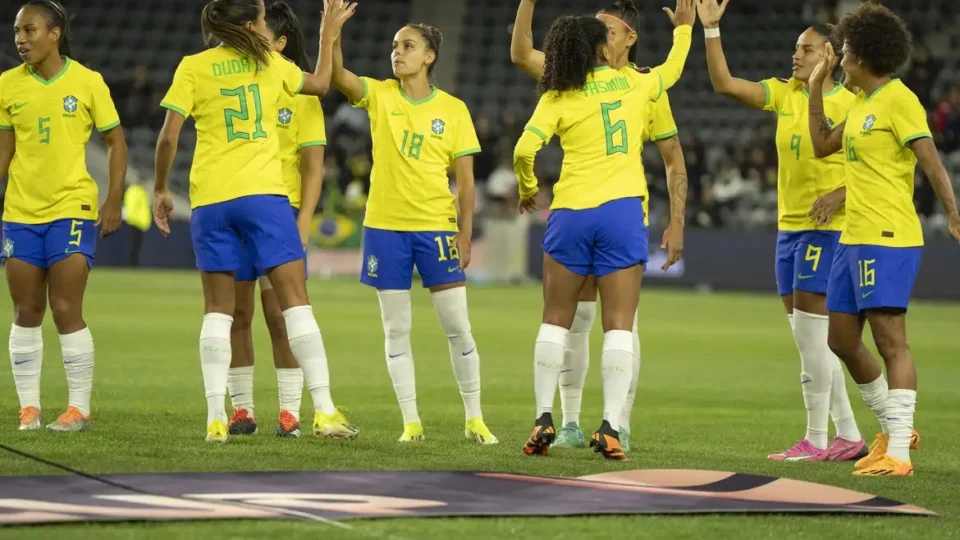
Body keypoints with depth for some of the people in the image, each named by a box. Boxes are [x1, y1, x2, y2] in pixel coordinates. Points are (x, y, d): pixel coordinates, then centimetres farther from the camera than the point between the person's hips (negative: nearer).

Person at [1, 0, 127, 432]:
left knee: (66, 311, -7)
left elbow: (115, 142, 1)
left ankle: (80, 408, 3)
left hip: (72, 208, -3)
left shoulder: (87, 82, -5)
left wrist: (114, 201, -6)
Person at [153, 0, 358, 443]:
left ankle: (215, 417, -1)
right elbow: (320, 83, 26)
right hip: (264, 193, -1)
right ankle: (324, 410, -6)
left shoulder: (193, 67, 2)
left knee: (217, 309, 7)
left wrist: (160, 190, 8)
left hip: (210, 199, 1)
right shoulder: (271, 64, 7)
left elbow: (168, 137, -3)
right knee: (295, 300, 1)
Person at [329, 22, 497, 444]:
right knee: (396, 330, 4)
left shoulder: (453, 110, 0)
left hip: (436, 227, -1)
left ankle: (474, 418, 11)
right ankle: (411, 421, 10)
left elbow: (466, 180, 1)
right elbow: (337, 75, -15)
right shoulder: (379, 96, 3)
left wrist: (465, 236, -5)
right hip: (385, 226, 1)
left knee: (457, 327, -1)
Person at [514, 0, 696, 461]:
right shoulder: (633, 83, 7)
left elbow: (524, 149, -11)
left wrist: (527, 189, 8)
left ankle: (543, 419, 6)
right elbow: (671, 72, 29)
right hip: (622, 211, 0)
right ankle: (610, 426, -9)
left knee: (556, 320, 11)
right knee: (619, 324, 0)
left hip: (571, 214, 0)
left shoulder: (558, 98, 0)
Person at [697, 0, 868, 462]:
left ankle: (816, 440, -4)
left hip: (827, 227, -7)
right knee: (809, 337, 8)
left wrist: (841, 193, -24)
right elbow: (724, 83, 5)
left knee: (809, 331, -9)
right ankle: (849, 435, 15)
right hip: (789, 225, 8)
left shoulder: (848, 104, -9)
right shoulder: (784, 94, 9)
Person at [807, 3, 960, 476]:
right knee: (842, 339, 13)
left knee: (890, 340, -10)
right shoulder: (861, 104, 17)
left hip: (888, 239, -10)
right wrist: (816, 87, 22)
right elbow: (822, 145, 26)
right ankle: (894, 428, 25)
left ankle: (898, 453, -9)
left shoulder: (898, 100, -11)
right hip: (854, 238, 10)